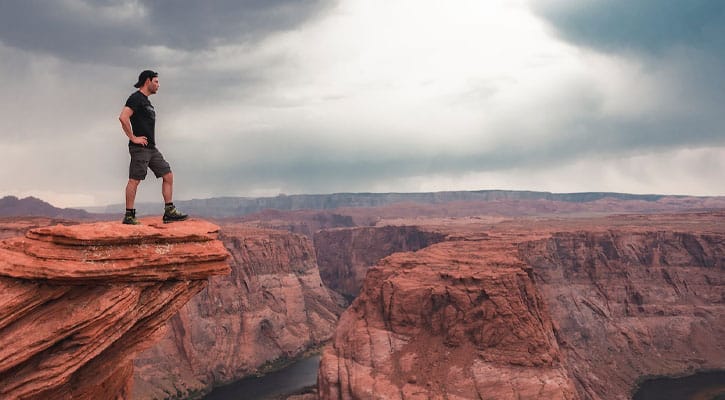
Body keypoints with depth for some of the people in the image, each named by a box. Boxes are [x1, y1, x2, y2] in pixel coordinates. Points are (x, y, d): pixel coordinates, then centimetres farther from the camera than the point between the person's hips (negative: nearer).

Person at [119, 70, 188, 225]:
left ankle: (169, 212, 6)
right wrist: (133, 138, -17)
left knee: (168, 175, 5)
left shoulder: (146, 101, 22)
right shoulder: (136, 98, -8)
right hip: (140, 148, -10)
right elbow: (123, 117, -22)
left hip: (152, 148, 10)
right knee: (134, 180, -6)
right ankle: (129, 216, -1)